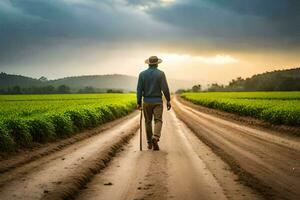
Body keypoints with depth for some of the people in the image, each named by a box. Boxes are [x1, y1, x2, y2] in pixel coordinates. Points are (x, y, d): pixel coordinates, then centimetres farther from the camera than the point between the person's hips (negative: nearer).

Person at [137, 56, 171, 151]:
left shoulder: (142, 74, 0)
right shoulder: (161, 73, -5)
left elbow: (139, 89, -3)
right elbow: (165, 88, -10)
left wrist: (139, 103, 2)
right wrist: (168, 100, -2)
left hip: (147, 101, 2)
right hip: (157, 101, -2)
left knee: (148, 122, 12)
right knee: (158, 120, -1)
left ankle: (149, 143, 18)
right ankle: (155, 137, -27)